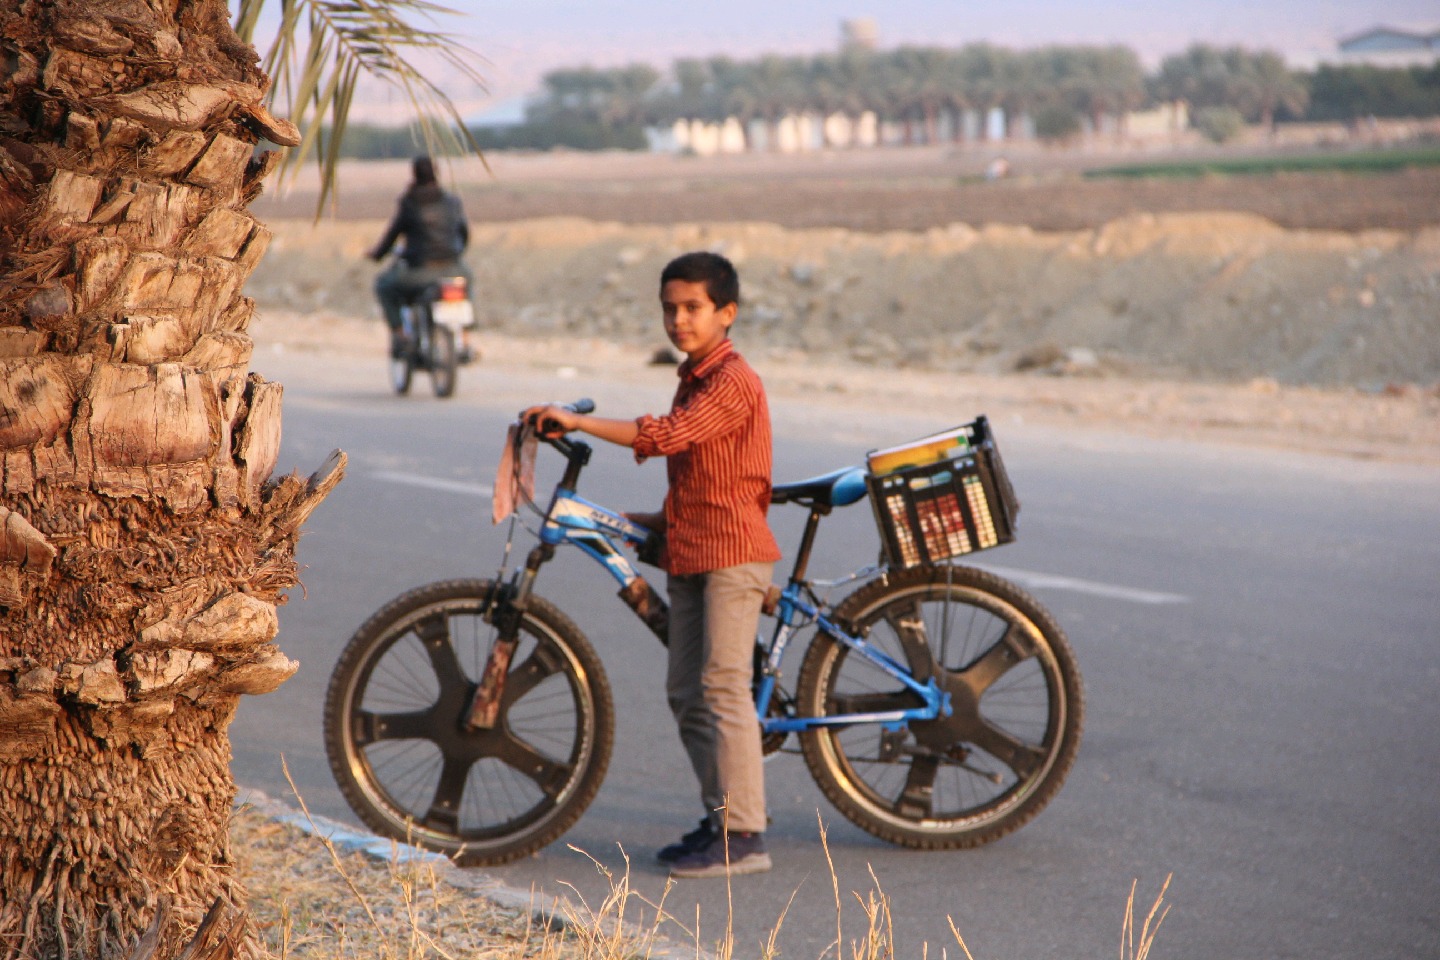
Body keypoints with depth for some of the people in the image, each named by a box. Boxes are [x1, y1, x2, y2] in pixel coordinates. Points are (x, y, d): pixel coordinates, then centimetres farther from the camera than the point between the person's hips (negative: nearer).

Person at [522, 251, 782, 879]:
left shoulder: (732, 381, -14)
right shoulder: (694, 379, 18)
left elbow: (667, 436, -28)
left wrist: (577, 421, -27)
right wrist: (663, 520, 19)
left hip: (730, 551, -10)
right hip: (690, 551, 10)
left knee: (723, 688, -11)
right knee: (686, 693, 11)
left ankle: (743, 837, -9)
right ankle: (719, 817, 19)